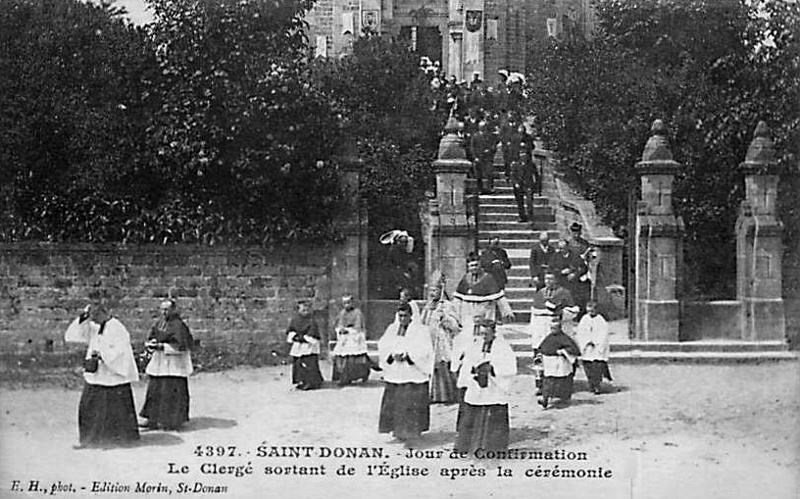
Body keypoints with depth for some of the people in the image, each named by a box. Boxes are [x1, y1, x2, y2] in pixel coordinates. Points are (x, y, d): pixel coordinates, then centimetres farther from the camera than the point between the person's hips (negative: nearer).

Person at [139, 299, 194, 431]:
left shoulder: (178, 325, -16)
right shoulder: (160, 321, 7)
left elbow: (181, 346, -20)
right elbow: (152, 335, 15)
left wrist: (161, 346, -22)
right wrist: (151, 343, -9)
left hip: (174, 363, -8)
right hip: (159, 361, 8)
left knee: (170, 392, -3)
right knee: (154, 390, 9)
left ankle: (173, 421, 8)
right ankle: (153, 420, 15)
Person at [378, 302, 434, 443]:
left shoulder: (419, 329, -4)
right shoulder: (392, 328, 11)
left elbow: (423, 350, -11)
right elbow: (383, 346, 5)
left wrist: (407, 355, -20)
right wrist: (392, 355, -13)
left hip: (413, 373, -5)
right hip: (395, 372, 5)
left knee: (411, 403, -6)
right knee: (393, 403, 5)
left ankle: (410, 431, 0)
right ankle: (397, 428, 18)